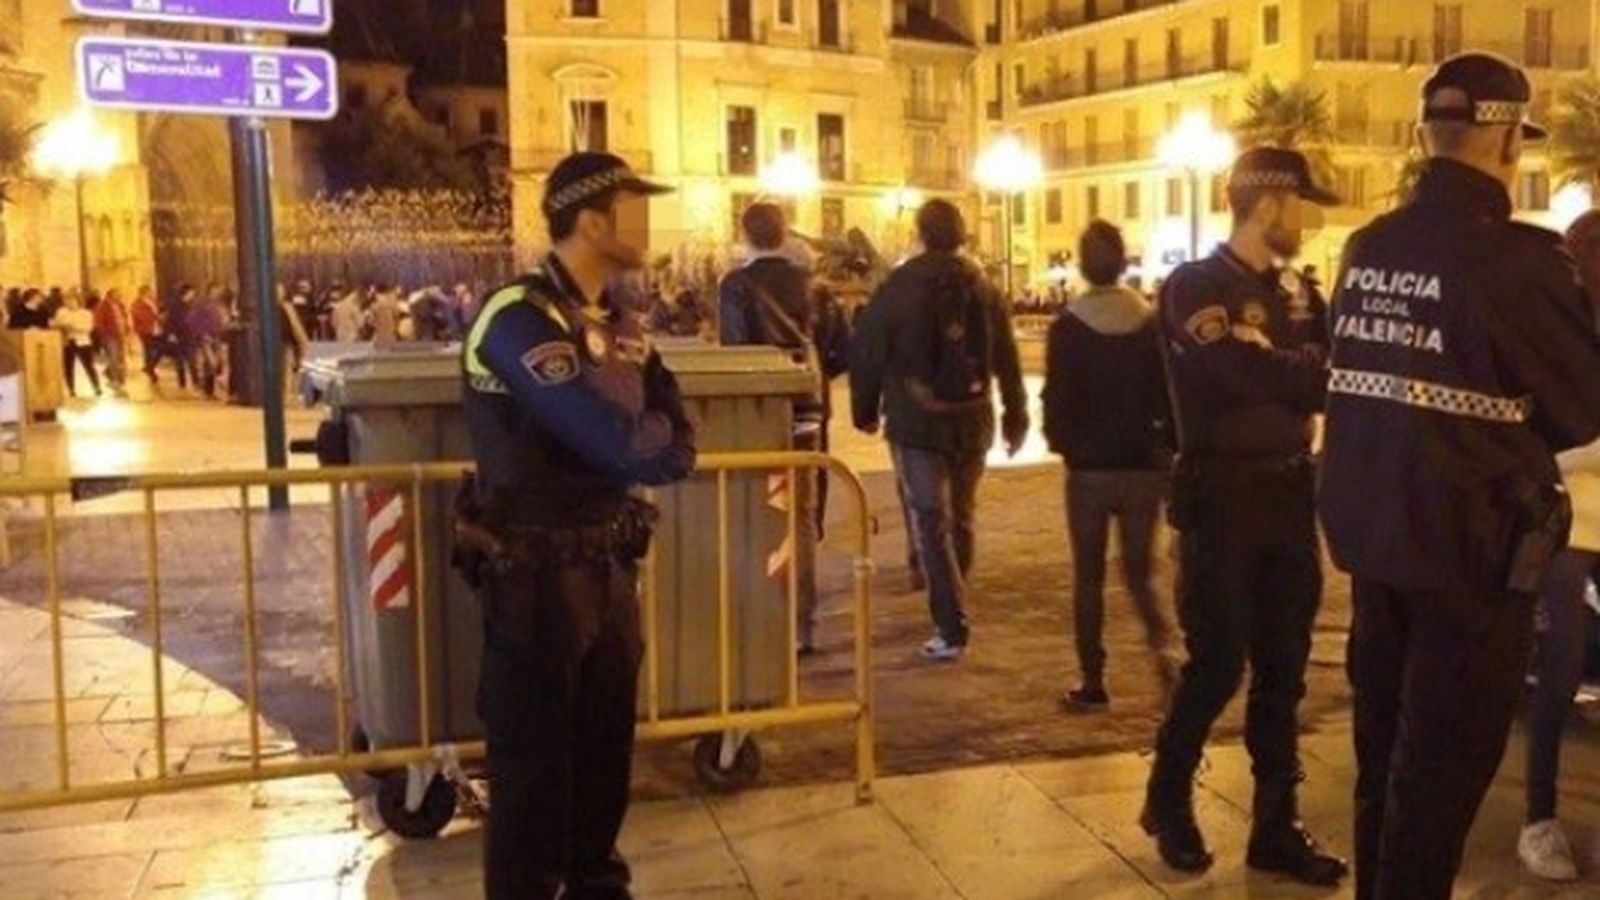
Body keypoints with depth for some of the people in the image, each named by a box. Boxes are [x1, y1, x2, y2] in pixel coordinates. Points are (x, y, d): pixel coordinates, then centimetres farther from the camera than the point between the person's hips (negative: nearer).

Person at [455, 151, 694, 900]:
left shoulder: (616, 323, 10)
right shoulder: (520, 320, -19)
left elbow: (672, 438, 7)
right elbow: (620, 443, -26)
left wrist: (650, 445, -14)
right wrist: (661, 443, -6)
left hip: (609, 566, 8)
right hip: (538, 573, -8)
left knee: (606, 743, 19)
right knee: (534, 760, 4)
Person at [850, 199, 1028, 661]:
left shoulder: (900, 285, -7)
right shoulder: (983, 286, 3)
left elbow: (867, 351, -6)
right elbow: (1007, 358, 6)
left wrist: (866, 410, 7)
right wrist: (1015, 416, 15)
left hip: (916, 422, -4)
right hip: (972, 422, 4)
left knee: (931, 523, -2)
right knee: (960, 519, 17)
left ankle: (952, 627, -10)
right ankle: (953, 611, 28)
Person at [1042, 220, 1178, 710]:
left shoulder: (1068, 326, -9)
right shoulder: (1153, 322, -2)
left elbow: (1057, 401, -9)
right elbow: (1171, 395, -1)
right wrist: (1166, 446, 11)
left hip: (1089, 468, -2)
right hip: (1145, 466, 2)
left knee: (1089, 576, 9)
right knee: (1139, 570, 16)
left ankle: (1093, 682, 11)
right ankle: (1163, 645, -9)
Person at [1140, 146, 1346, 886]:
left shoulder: (1295, 290, 13)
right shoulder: (1194, 287, -9)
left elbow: (1333, 363, 1)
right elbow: (1261, 376, -21)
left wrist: (1324, 371, -18)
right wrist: (1327, 369, -7)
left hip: (1289, 494, 7)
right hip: (1224, 497, -6)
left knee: (1282, 668, 10)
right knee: (1219, 663, 0)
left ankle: (1275, 827, 22)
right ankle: (1168, 800, 23)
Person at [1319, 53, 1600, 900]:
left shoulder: (1366, 250, 3)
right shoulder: (1516, 256, -17)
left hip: (1371, 532, 7)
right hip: (1473, 545, -7)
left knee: (1385, 747, 19)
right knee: (1444, 760, 4)